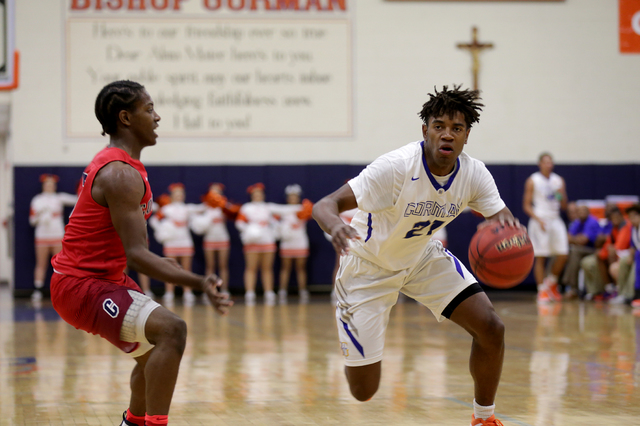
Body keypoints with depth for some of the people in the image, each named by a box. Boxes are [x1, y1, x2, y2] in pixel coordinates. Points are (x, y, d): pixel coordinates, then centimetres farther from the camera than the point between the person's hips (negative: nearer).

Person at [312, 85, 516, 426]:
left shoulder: (473, 174, -15)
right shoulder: (397, 167, -32)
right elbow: (324, 205, -33)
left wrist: (507, 226, -41)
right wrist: (335, 226, -58)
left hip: (422, 257, 5)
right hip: (368, 266, -5)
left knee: (491, 329, -12)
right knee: (363, 391, -5)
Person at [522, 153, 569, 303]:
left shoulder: (559, 181, 11)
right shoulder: (532, 181, -1)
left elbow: (564, 206, 13)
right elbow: (526, 205, -3)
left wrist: (561, 196, -8)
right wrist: (538, 219, -16)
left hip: (556, 220, 4)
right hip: (539, 221, -4)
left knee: (562, 255, -5)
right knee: (540, 257, -5)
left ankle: (552, 283, 19)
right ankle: (542, 291, 3)